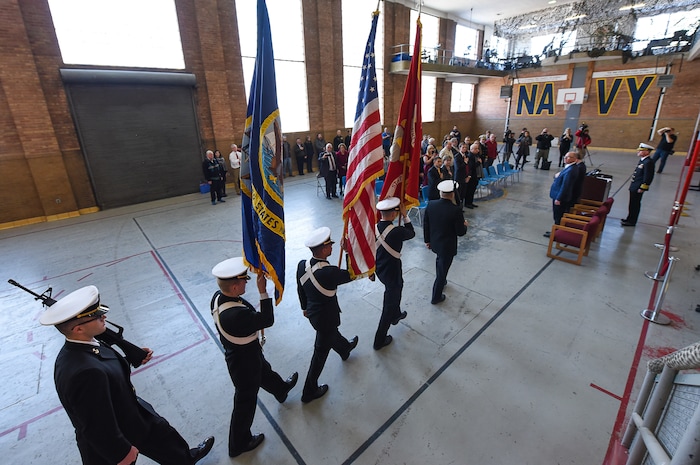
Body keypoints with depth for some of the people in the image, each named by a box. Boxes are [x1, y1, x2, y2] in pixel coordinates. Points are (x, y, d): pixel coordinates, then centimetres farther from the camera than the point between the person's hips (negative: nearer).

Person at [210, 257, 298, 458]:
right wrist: (263, 291, -32)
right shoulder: (236, 314, -43)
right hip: (244, 361, -8)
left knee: (264, 371, 35)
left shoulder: (218, 297, -16)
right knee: (246, 400, 17)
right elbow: (268, 320, -33)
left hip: (237, 353, 8)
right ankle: (239, 444, 44)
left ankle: (281, 389, 66)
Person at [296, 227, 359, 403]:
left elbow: (300, 290, 1)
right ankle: (309, 391, 33)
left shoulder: (301, 265, -15)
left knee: (332, 333, 35)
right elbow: (351, 275, -18)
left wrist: (305, 307, 18)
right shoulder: (329, 272, -37)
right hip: (326, 318, -7)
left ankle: (345, 349, 67)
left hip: (312, 313, 7)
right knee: (321, 352, 14)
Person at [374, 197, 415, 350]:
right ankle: (380, 340, 24)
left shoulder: (374, 226, -11)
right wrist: (405, 215, -7)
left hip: (379, 269, 7)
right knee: (389, 304, 10)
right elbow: (412, 233, -9)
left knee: (397, 287, 34)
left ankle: (396, 314, 58)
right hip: (391, 272, -7)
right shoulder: (397, 231, -29)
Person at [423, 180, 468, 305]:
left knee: (439, 260, 33)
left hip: (434, 242, 5)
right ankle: (436, 297, 27)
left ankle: (441, 281, 56)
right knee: (442, 269, 12)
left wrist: (427, 240, 12)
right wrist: (465, 225, 4)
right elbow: (460, 232, -18)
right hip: (447, 246, -5)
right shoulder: (456, 210, -27)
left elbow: (425, 224, -2)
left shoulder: (430, 204, -12)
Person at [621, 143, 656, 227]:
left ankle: (631, 221, 10)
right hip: (634, 186, 9)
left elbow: (648, 176, -20)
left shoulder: (648, 162, -18)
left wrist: (642, 188, -19)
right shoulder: (642, 160, 10)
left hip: (638, 188, -9)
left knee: (635, 204, 1)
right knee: (632, 203, 17)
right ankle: (630, 219, 29)